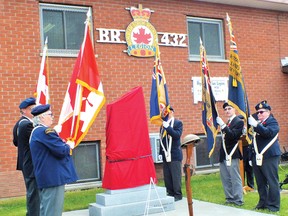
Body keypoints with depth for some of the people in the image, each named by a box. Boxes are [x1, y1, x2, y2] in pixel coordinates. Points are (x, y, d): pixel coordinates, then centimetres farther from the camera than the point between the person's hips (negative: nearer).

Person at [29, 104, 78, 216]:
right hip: (53, 177, -11)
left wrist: (64, 145, 6)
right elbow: (61, 151, -21)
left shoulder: (36, 131, 15)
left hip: (45, 177, 11)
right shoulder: (45, 131, -18)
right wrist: (69, 146, -2)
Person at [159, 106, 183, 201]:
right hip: (165, 155, 6)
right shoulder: (163, 124, 14)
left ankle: (178, 194, 6)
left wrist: (167, 127, -22)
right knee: (167, 176, 7)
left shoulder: (178, 123, -2)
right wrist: (161, 153, 12)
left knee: (176, 176, -2)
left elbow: (177, 135, -18)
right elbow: (162, 139, 15)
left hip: (174, 155, -6)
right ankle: (170, 193, 16)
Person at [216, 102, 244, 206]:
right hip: (224, 155, 8)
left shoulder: (239, 122, -7)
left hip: (232, 155, -8)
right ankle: (230, 198, 21)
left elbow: (233, 135, -21)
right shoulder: (227, 123, 17)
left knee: (235, 178, -2)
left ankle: (238, 200, 5)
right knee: (225, 179, 12)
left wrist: (223, 125, -27)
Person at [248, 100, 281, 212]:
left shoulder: (272, 122, -3)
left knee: (272, 181, -2)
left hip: (269, 157, -7)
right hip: (257, 157, 7)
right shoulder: (257, 123, 16)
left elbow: (268, 132, -24)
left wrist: (256, 125, -32)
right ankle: (263, 203, 21)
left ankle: (273, 205, 5)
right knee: (260, 182, 12)